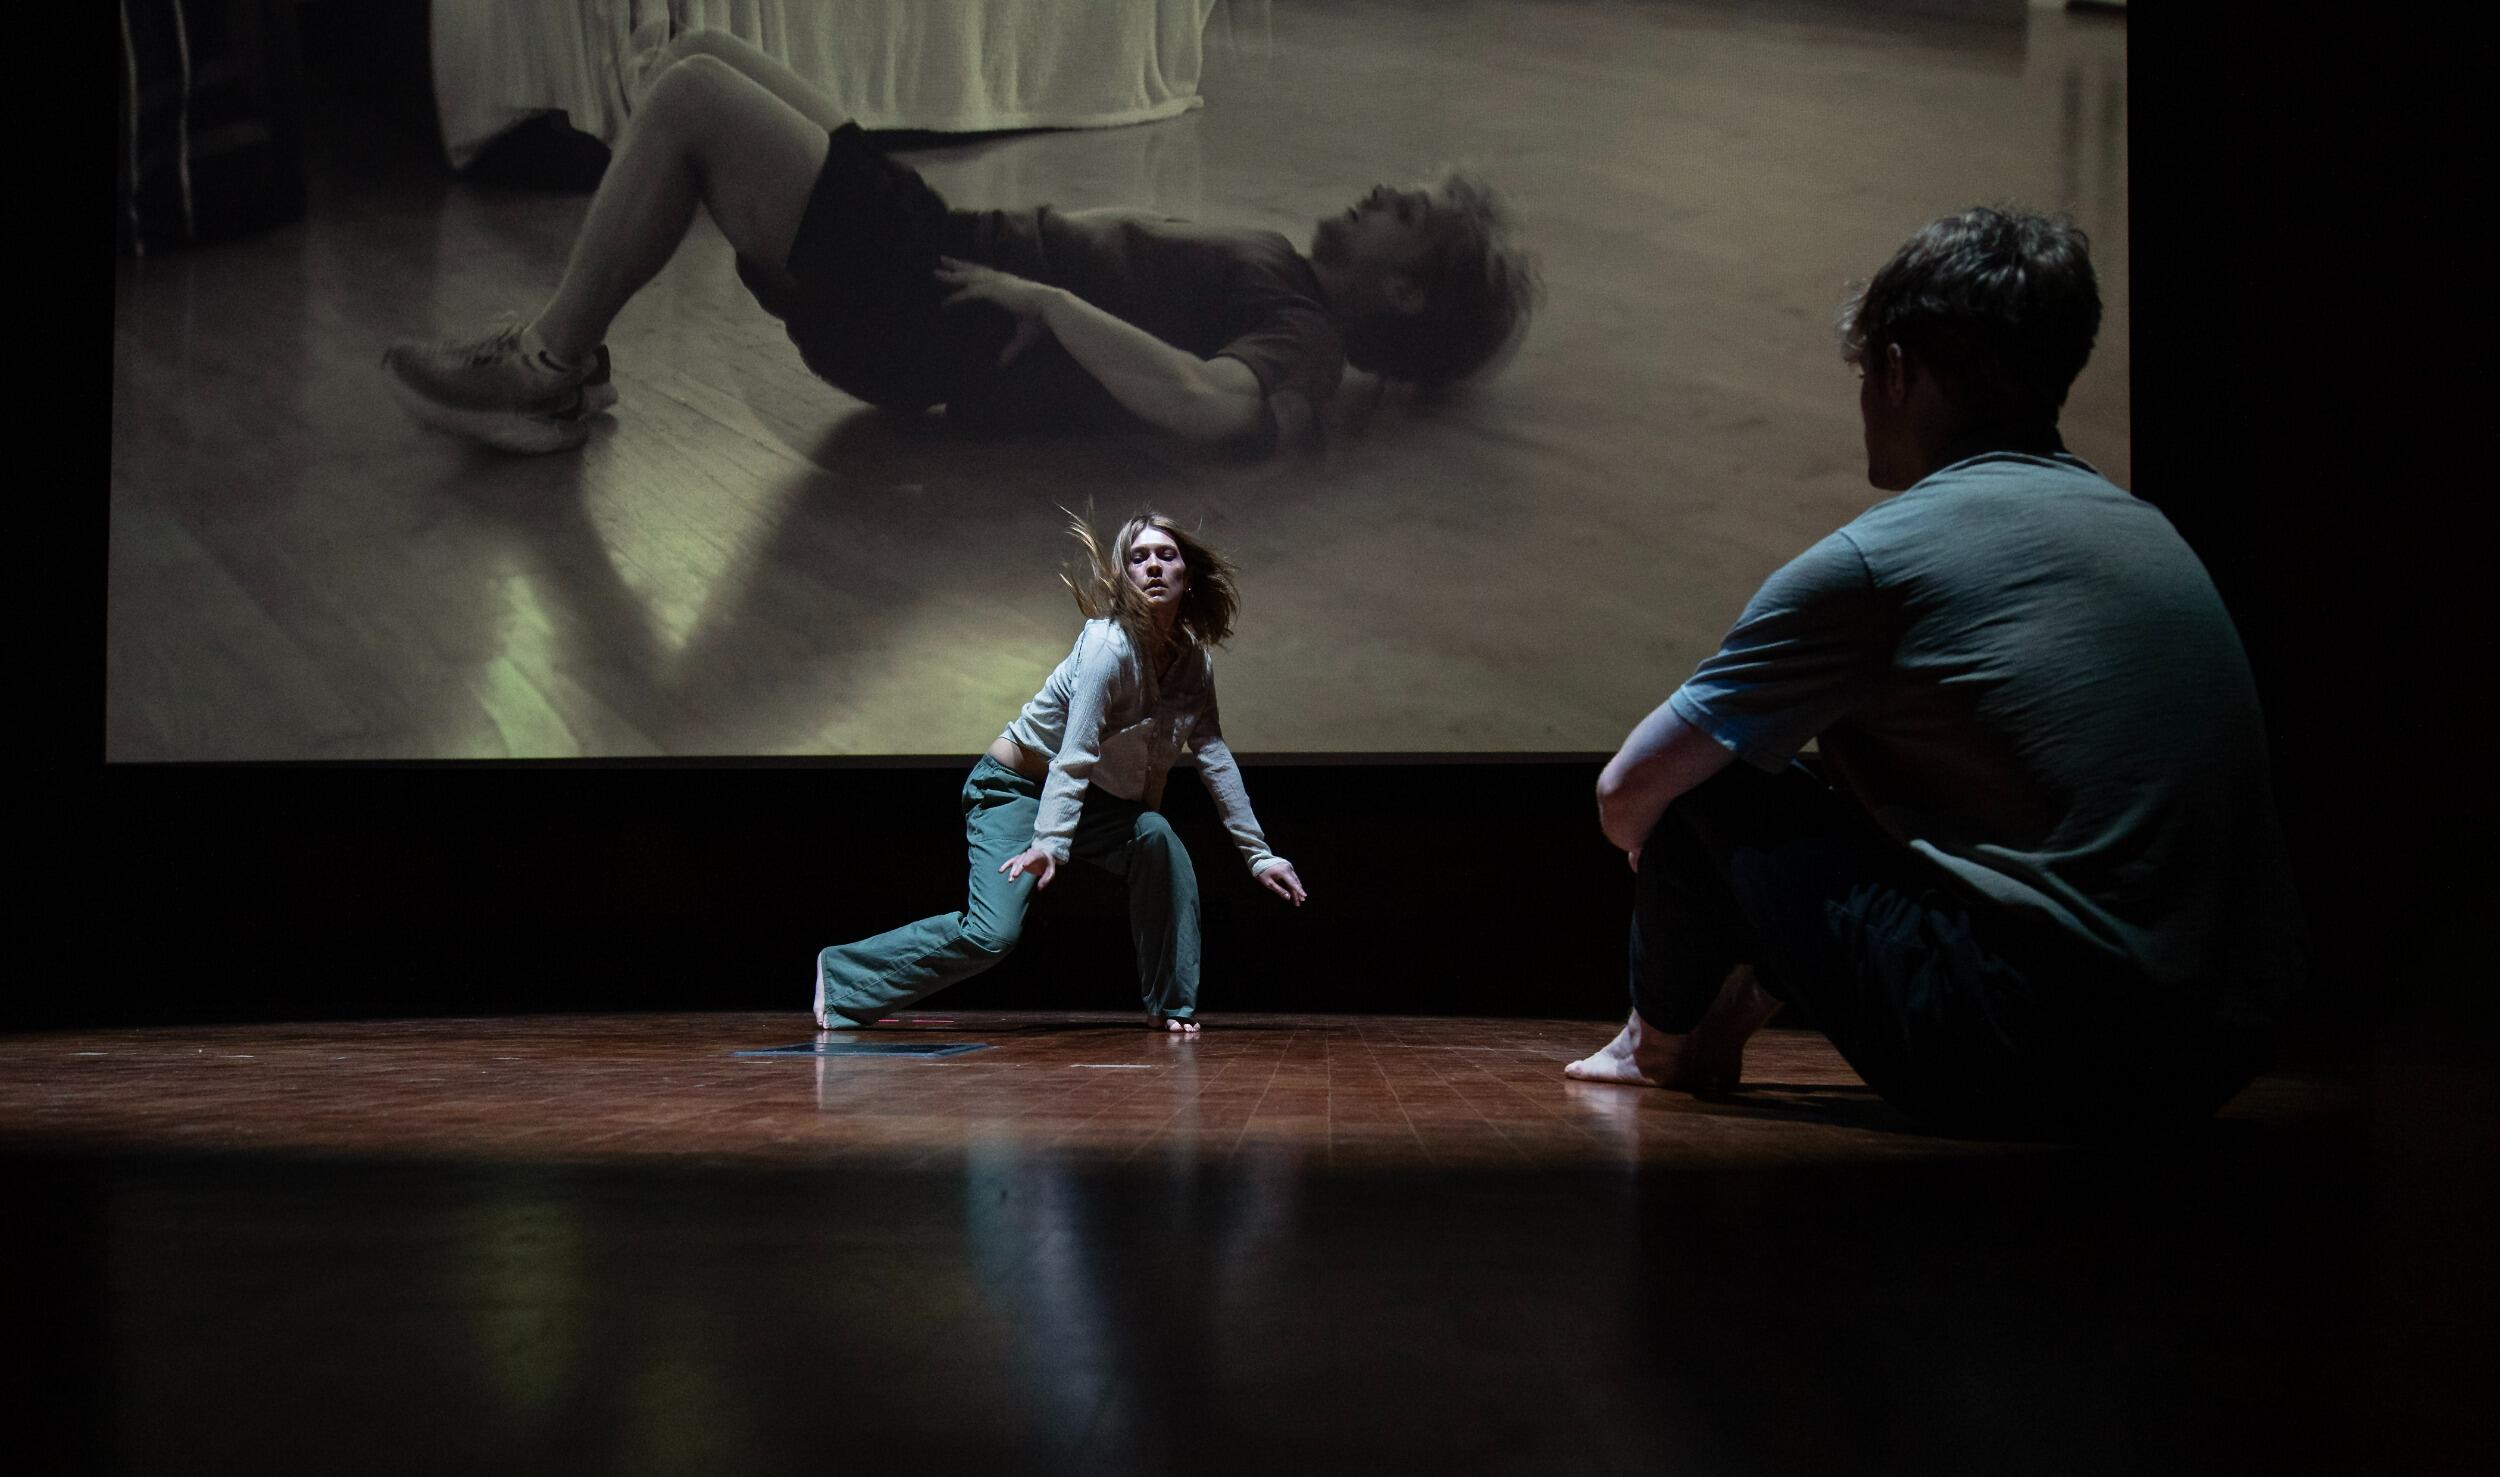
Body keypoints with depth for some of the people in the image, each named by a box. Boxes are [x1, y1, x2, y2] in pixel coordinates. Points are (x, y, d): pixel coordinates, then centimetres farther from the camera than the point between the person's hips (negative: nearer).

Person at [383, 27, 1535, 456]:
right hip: (948, 248, 10)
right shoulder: (1283, 273, 15)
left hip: (930, 326, -9)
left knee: (690, 95, -18)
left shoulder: (1301, 343, -13)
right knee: (695, 56, 8)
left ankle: (544, 371, -3)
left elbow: (1199, 402, -35)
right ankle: (562, 355, 10)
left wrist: (1045, 298, -25)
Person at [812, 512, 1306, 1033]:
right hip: (1014, 788, -6)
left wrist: (1259, 853, -1)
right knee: (991, 934, -21)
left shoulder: (1193, 659, -3)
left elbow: (1214, 755, 1)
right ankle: (841, 975, -4)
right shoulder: (1110, 642, -24)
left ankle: (1170, 1005, -11)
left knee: (1159, 840, -23)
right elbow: (1075, 753, -31)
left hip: (1095, 800, 6)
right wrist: (1052, 842, -42)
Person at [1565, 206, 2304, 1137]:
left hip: (2039, 1069, -8)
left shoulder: (1868, 562, -9)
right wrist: (1761, 968, 33)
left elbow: (1626, 796, -1)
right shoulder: (2147, 530, 15)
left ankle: (1662, 1042, 32)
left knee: (1705, 788, 7)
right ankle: (1716, 1031, 41)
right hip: (2224, 1061, 8)